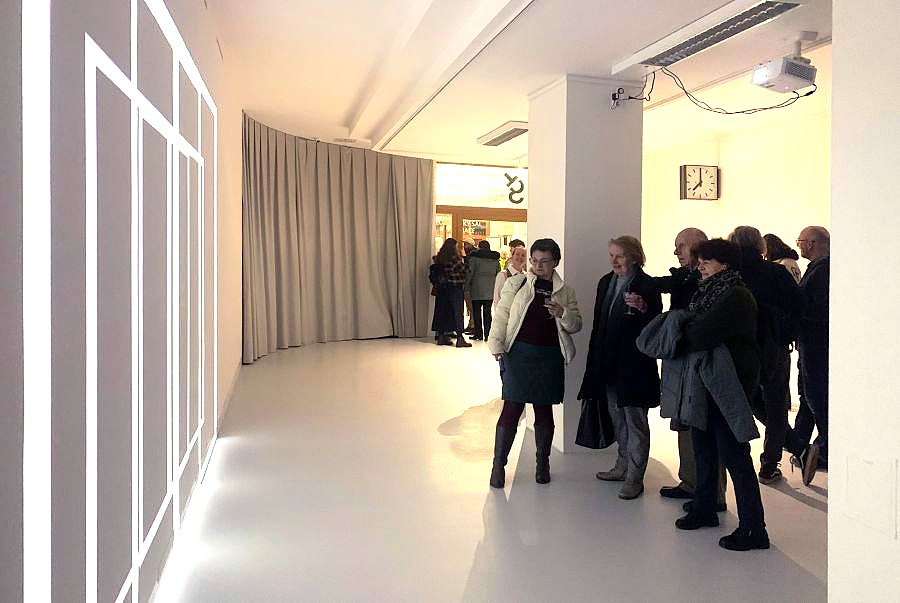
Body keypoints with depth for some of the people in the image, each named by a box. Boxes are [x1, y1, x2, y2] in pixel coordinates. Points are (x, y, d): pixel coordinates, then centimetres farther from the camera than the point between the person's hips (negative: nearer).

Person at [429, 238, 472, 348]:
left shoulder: (438, 258, 4)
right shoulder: (455, 258, -13)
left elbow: (432, 273, 7)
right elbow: (463, 270, -9)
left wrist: (436, 284, 15)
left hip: (442, 289, 6)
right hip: (455, 288, -6)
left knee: (442, 311, 11)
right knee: (457, 313, -2)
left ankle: (441, 337, 16)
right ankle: (460, 339, -3)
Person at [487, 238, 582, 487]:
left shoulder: (565, 291, 10)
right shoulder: (516, 283, 5)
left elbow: (576, 326, 9)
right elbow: (502, 314, 2)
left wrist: (563, 314, -11)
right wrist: (497, 344, -9)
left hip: (550, 357, 2)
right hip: (520, 352, -2)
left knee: (545, 410, 11)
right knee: (512, 408, -3)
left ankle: (542, 463, 26)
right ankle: (498, 464, 8)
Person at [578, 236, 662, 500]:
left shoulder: (646, 286, -14)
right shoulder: (606, 282, 8)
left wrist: (642, 309, -31)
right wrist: (596, 359, 14)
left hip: (634, 366, -7)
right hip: (609, 364, 8)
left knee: (636, 422, 3)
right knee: (618, 418, 19)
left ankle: (634, 478, 13)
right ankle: (623, 466, 35)